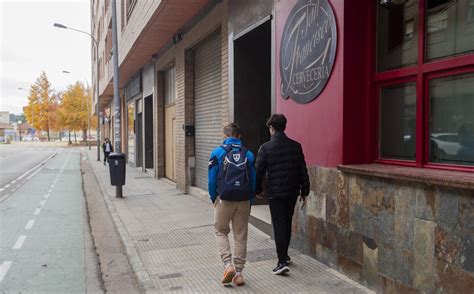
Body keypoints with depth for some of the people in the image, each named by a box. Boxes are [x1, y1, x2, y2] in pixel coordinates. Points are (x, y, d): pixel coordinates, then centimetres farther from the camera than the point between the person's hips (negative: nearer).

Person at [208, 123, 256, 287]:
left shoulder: (217, 152, -2)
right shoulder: (248, 154, 5)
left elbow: (212, 179, -3)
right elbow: (254, 180, 3)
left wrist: (213, 199, 10)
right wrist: (250, 201, 12)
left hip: (225, 199, -2)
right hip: (244, 201, 2)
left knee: (221, 231, 17)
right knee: (241, 236, 12)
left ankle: (228, 265, 1)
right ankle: (238, 273, 17)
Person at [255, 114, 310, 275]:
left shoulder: (265, 148, -10)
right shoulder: (296, 146, 1)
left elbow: (259, 171, -6)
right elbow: (303, 171, 3)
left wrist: (258, 190, 9)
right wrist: (304, 192, 11)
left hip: (274, 193, -4)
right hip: (292, 192, 4)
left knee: (279, 226, 0)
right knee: (287, 224, 19)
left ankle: (282, 262, -4)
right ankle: (285, 255, 32)